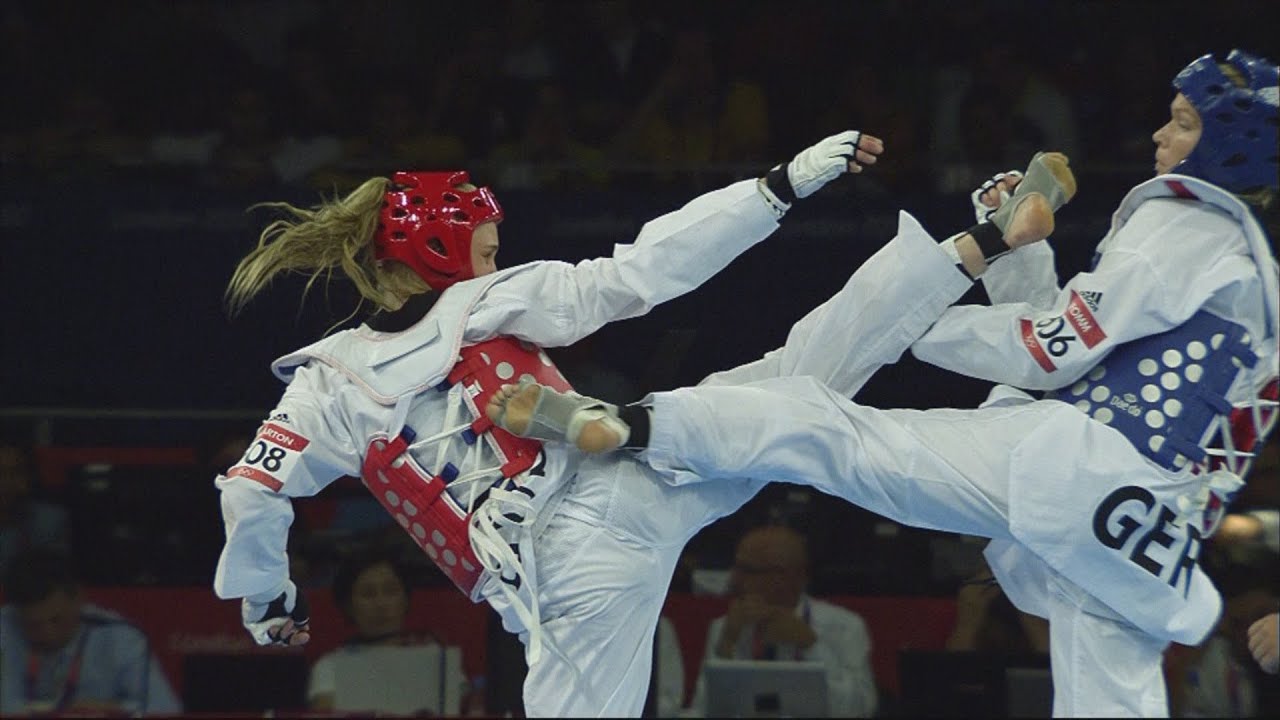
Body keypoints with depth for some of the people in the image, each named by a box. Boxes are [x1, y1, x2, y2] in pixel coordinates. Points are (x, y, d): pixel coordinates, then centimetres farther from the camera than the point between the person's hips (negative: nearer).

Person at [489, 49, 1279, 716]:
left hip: (1074, 463, -8)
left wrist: (918, 323, 6)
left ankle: (619, 425, -21)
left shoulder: (1186, 219, -1)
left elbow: (1057, 352, -4)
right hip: (1143, 526, 8)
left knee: (828, 428, -9)